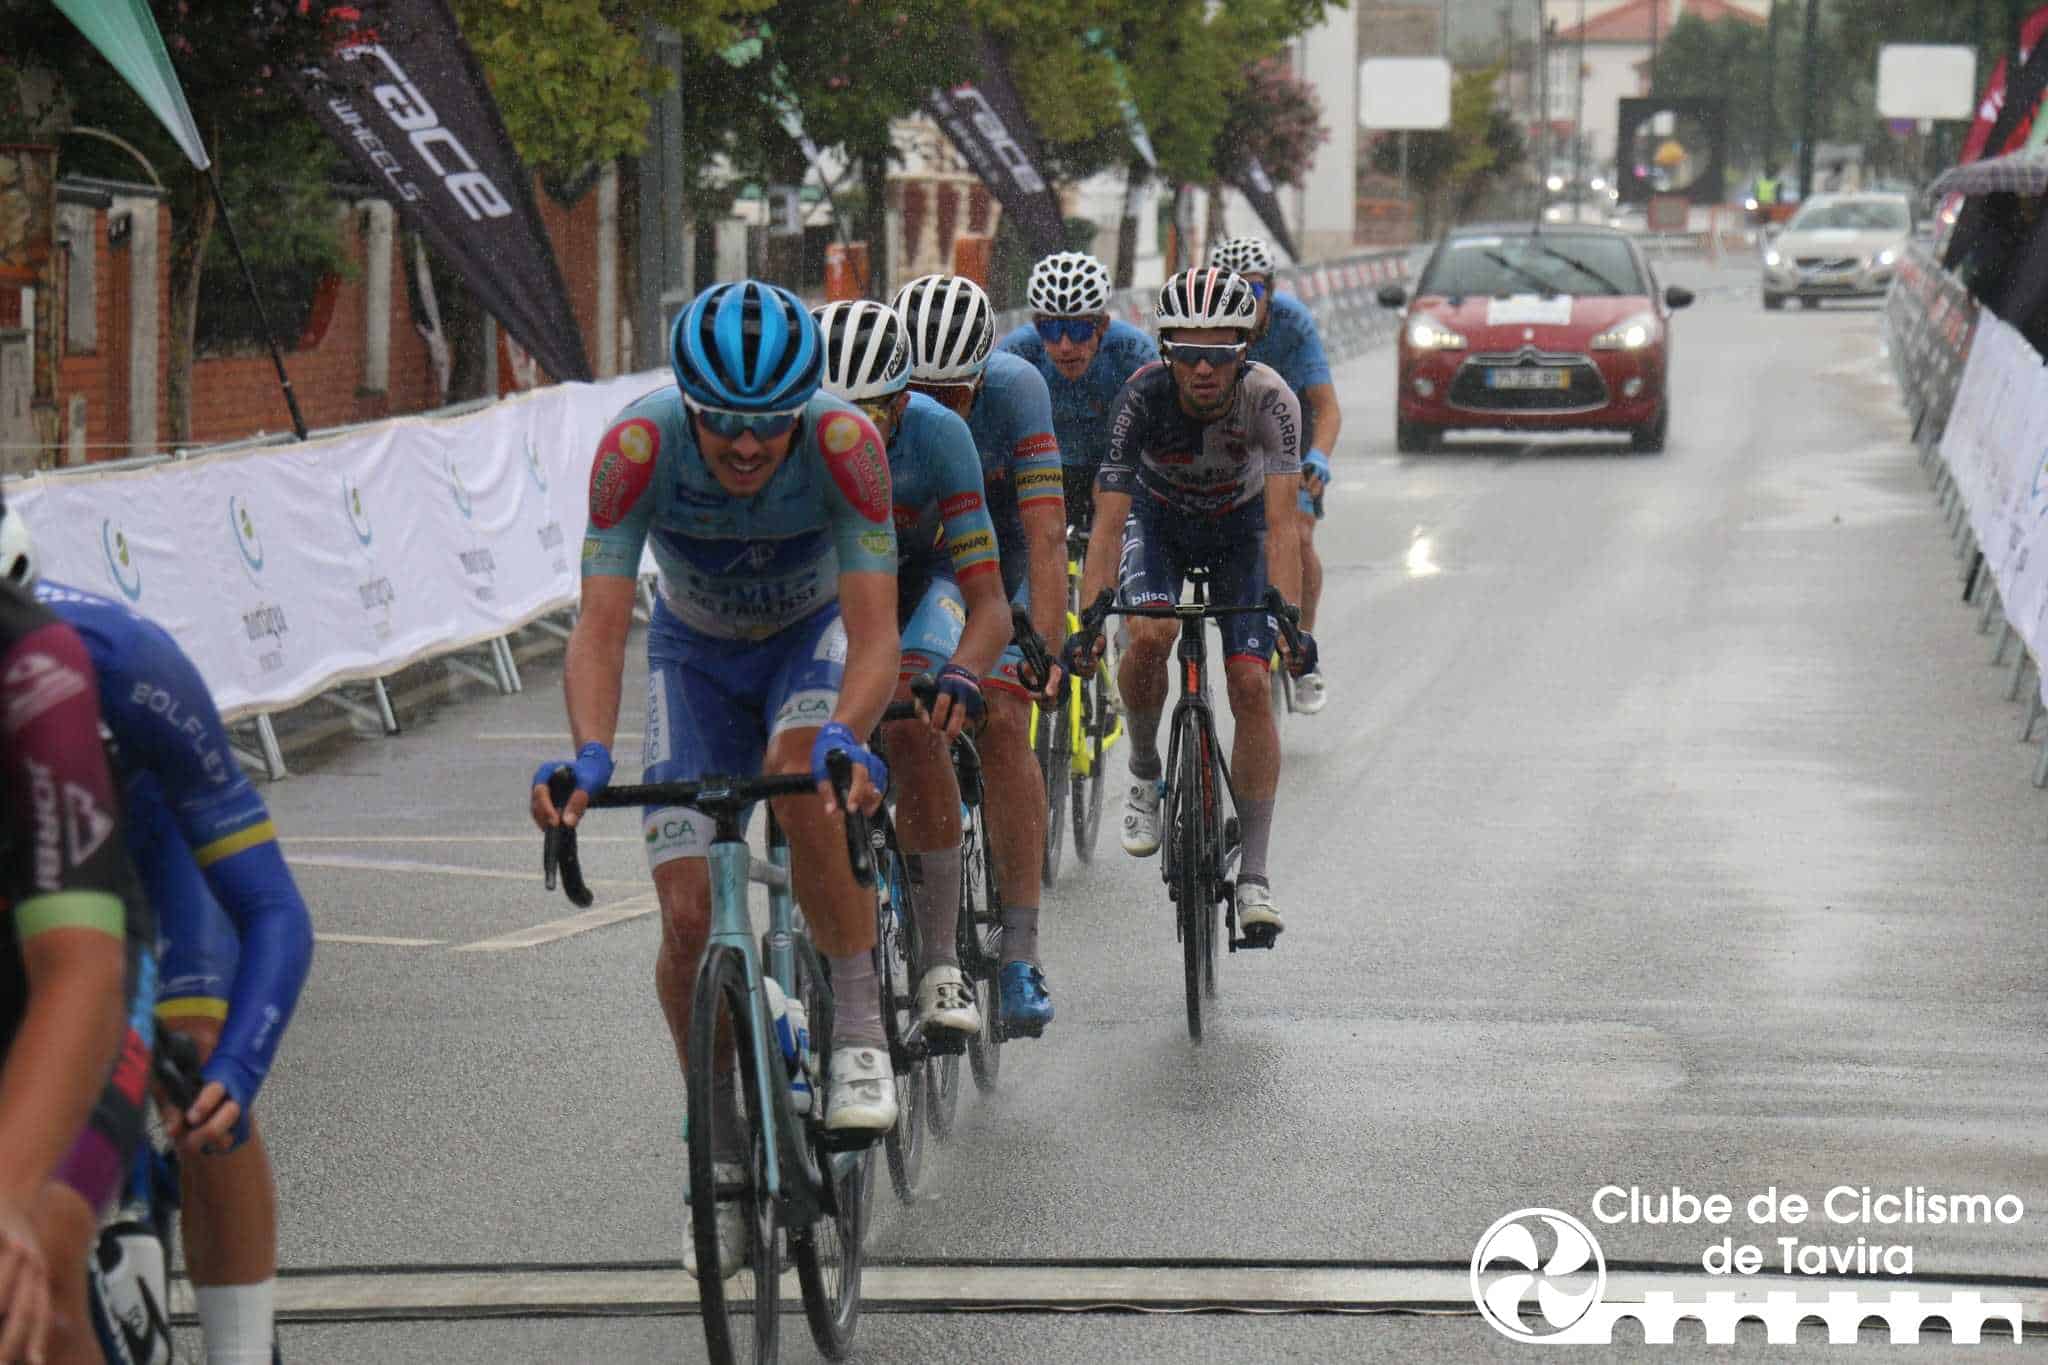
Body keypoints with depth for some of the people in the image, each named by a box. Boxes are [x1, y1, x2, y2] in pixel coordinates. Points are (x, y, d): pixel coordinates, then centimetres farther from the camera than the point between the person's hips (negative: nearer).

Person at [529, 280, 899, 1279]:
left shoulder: (845, 444, -33)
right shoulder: (637, 446, -32)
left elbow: (874, 633, -37)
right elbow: (599, 628, -35)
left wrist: (846, 738, -56)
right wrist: (589, 756, -53)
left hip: (812, 636, -1)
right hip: (695, 652, 1)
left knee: (798, 770, -36)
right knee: (688, 916, -11)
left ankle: (858, 1031, -19)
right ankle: (721, 1149, 10)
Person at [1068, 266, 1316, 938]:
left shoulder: (1269, 399, -33)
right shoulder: (1143, 398, -32)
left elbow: (1281, 524, -39)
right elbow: (1108, 523, -35)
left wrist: (1287, 617, -52)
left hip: (1240, 524, 0)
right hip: (1159, 519, 0)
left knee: (1251, 687, -12)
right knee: (1149, 636, -30)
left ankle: (1253, 874, -7)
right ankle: (1145, 774, -1)